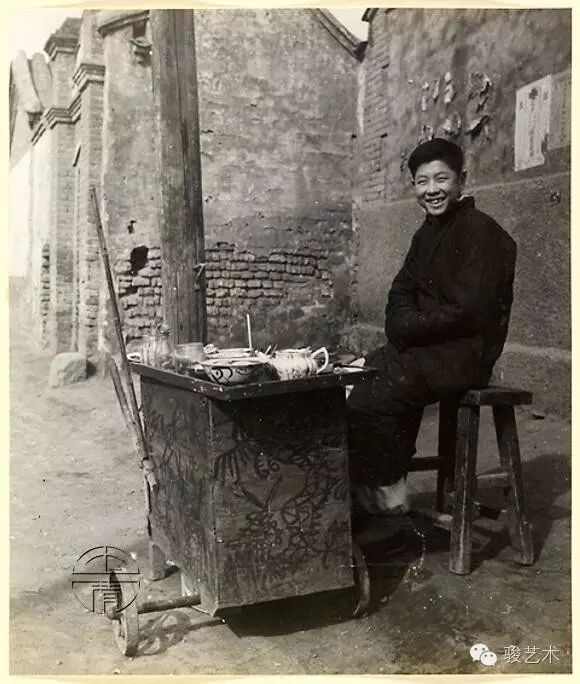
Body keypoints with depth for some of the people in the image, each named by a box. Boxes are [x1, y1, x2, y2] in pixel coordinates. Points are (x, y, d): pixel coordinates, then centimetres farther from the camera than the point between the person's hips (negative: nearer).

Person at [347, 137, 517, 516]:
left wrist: (408, 327, -12)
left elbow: (465, 311, -21)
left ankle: (388, 494, 2)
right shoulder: (428, 233, 14)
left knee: (366, 398, -18)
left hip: (464, 354, -9)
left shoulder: (481, 231, -14)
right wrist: (404, 325, -8)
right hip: (425, 348, 9)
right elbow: (401, 293, 14)